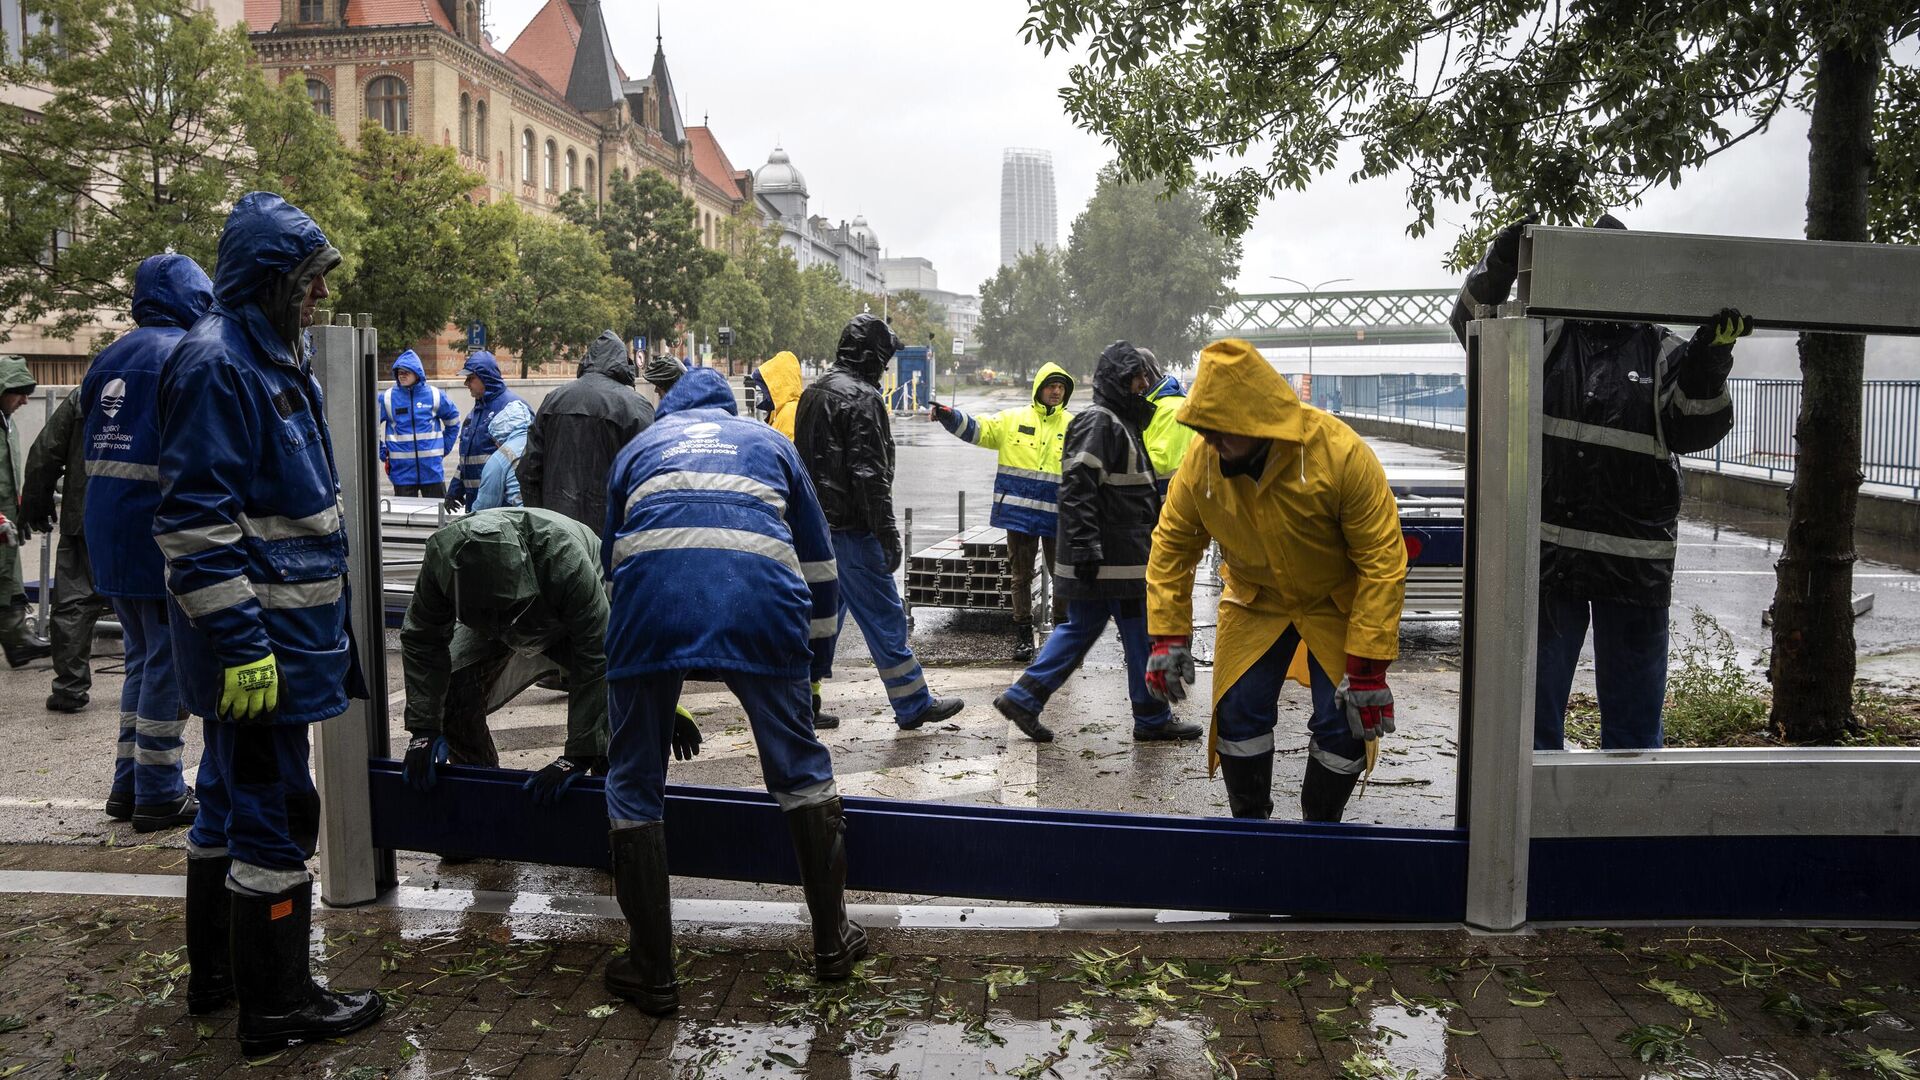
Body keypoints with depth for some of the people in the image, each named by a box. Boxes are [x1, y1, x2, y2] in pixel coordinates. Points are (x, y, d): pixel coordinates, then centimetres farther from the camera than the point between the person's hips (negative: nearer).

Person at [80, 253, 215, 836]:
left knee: (142, 656, 18)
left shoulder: (108, 358, 14)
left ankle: (128, 784, 22)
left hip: (107, 534, 8)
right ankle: (160, 795, 5)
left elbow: (89, 447, 18)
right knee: (169, 662, 0)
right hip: (162, 536, -8)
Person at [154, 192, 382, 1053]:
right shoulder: (216, 363, -17)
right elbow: (194, 521, -22)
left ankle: (218, 965, 35)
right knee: (275, 813, -2)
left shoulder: (276, 358, 14)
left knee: (232, 798, 20)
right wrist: (240, 641, -24)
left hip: (281, 625, 11)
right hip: (256, 639, -11)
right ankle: (276, 1007, 10)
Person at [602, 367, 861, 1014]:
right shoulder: (770, 443, 32)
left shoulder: (639, 447, 33)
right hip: (762, 598, 0)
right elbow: (818, 565, 30)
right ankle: (832, 941, 27)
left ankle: (651, 972, 20)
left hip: (652, 599, 0)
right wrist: (817, 665, 39)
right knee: (800, 766, 18)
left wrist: (663, 691, 46)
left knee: (634, 784, 15)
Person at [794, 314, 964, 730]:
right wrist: (888, 534, -18)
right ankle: (914, 706, 9)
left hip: (816, 525, 9)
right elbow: (870, 474, -20)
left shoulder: (812, 394, 14)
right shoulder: (862, 398, -15)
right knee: (884, 618, 0)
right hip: (850, 530, -9)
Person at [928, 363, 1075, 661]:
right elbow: (976, 429, -2)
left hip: (1057, 516, 1)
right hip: (1019, 513, -1)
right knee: (1021, 576, 7)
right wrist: (948, 415, -15)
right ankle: (1023, 634, 17)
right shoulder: (1012, 419, 4)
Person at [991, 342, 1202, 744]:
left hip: (1110, 554, 10)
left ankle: (1022, 698, 13)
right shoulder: (1100, 423, -14)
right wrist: (1086, 549, -26)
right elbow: (1078, 487, -22)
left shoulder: (1121, 422, 20)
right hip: (1115, 558, -10)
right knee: (1141, 633, 1)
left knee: (1080, 628, 13)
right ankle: (1153, 719, 14)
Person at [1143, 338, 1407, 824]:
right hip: (1255, 602, 3)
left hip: (1337, 604, -2)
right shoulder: (1201, 462, -20)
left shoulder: (1342, 454, -32)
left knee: (1342, 724, -6)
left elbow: (1383, 562, -28)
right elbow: (1171, 545, -6)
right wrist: (1168, 636, -13)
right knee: (1239, 712, -1)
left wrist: (1367, 667, -28)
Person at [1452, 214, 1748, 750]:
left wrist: (1710, 362, -21)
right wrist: (1497, 268, -24)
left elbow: (1697, 429, -4)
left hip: (1634, 563, 0)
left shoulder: (1663, 352, 5)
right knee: (1534, 710, 12)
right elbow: (1474, 323, -5)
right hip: (1546, 556, 0)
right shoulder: (1545, 335, 5)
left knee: (1634, 715, 12)